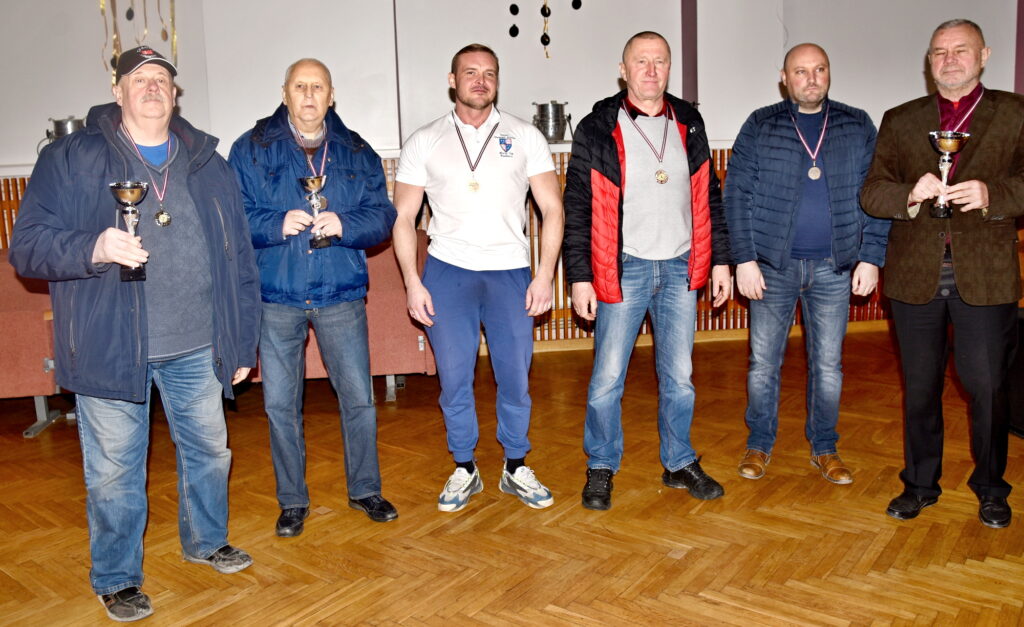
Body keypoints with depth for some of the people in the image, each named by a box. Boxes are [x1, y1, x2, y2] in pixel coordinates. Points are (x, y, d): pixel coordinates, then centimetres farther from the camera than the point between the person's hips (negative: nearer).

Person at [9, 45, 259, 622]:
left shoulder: (207, 162, 8)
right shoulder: (71, 159, -1)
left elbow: (239, 256, 8)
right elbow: (28, 245, -6)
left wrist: (243, 341, 7)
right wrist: (93, 248, -27)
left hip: (197, 347, 3)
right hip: (111, 346, -3)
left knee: (210, 449, 17)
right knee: (115, 470, 9)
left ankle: (206, 540, 42)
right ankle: (116, 579, 31)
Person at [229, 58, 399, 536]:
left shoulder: (357, 152, 8)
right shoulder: (252, 149, 3)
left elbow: (382, 215, 2)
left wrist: (344, 225, -17)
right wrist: (277, 224, -20)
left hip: (341, 295, 1)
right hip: (276, 297, 0)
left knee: (359, 398, 5)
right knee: (280, 404, 7)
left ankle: (365, 489, 26)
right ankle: (292, 501, 24)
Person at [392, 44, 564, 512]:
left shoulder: (525, 137, 5)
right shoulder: (423, 142, 6)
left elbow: (552, 210, 3)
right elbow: (404, 217, 6)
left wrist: (545, 275, -6)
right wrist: (412, 283, -2)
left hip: (511, 271, 0)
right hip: (447, 271, 0)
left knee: (515, 378, 4)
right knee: (454, 379, 5)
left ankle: (516, 469, 23)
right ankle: (464, 470, 22)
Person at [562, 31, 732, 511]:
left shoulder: (688, 124, 9)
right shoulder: (597, 129, -3)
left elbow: (708, 197, 13)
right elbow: (577, 207, -4)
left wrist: (720, 260, 9)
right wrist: (579, 277, -8)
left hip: (680, 269, 4)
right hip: (623, 269, -3)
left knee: (679, 376, 12)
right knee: (608, 378, 1)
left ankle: (680, 463, 28)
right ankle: (601, 469, 19)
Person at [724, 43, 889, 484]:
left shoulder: (858, 127, 6)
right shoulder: (760, 126, 1)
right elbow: (736, 194, -2)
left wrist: (871, 257, -2)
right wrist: (744, 259, -10)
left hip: (833, 268, 1)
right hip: (772, 266, -1)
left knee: (828, 365, 9)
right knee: (763, 363, 6)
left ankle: (824, 448, 26)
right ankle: (760, 444, 23)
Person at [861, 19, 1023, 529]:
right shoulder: (900, 121, 10)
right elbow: (870, 193, 3)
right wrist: (910, 194, -17)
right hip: (916, 275, 2)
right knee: (920, 387, 12)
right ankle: (920, 484, 27)